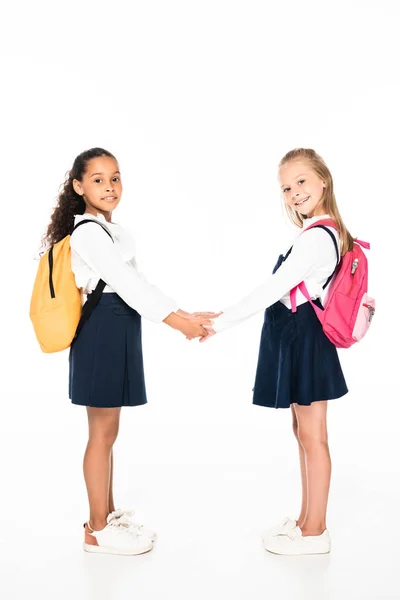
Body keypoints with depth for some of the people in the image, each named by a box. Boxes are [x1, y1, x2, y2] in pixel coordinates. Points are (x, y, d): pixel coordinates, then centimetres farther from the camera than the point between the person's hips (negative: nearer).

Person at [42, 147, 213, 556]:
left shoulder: (113, 230, 18)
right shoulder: (87, 232, -14)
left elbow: (138, 282, 13)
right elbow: (126, 284, -23)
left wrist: (184, 314, 4)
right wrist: (177, 323, -25)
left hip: (119, 332, 10)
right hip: (102, 332, -10)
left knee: (106, 431, 16)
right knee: (103, 433, -2)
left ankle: (108, 514, 28)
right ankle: (97, 530, 10)